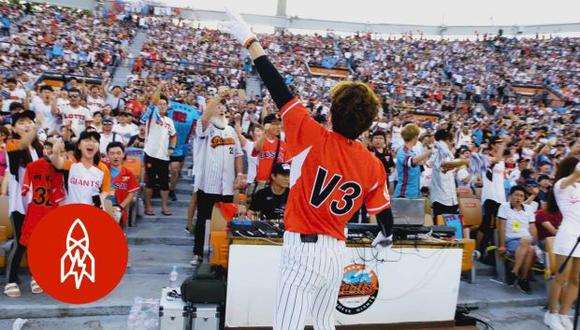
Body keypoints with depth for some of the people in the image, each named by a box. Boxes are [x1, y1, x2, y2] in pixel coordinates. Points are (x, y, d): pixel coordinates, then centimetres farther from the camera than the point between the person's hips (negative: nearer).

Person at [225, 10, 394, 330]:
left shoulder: (314, 139, -13)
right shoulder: (374, 166, -1)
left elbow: (280, 91, -13)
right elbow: (384, 213, 9)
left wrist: (250, 40, -7)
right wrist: (385, 236, 33)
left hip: (304, 251, -5)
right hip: (336, 254, 6)